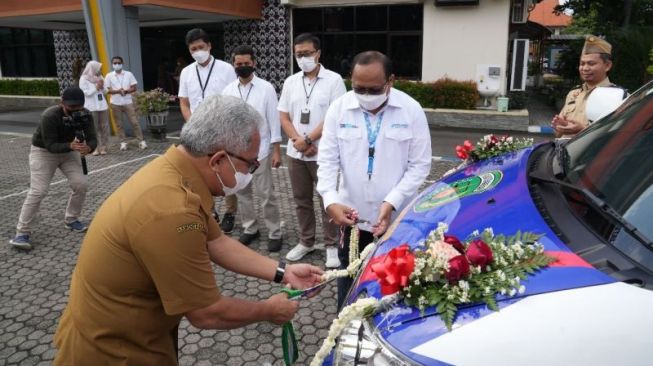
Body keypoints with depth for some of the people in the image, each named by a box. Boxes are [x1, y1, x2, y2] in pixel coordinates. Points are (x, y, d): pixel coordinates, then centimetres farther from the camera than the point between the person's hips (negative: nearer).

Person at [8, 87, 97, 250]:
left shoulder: (85, 115, -18)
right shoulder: (49, 116, -32)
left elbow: (92, 139, -20)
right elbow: (51, 146, -33)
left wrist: (88, 148, -44)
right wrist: (71, 145, -52)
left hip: (69, 151, 5)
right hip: (43, 151, -5)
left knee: (81, 184, -8)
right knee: (38, 191, -15)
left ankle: (71, 219, 15)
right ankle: (22, 233, -8)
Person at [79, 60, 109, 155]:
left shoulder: (99, 77, 13)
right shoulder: (84, 79, -4)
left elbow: (105, 91, 16)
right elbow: (86, 93, -12)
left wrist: (102, 87, -4)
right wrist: (96, 87, -12)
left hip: (103, 105, 5)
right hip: (91, 107, -5)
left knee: (104, 127, 3)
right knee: (94, 128, -3)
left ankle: (103, 147, 8)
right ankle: (95, 148, 1)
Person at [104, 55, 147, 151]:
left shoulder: (128, 74, 3)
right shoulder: (109, 76, 2)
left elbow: (134, 88, 1)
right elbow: (107, 90, -2)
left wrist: (126, 91, -16)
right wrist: (118, 91, -17)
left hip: (128, 102, -1)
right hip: (115, 103, 1)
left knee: (134, 122, -2)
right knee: (119, 124, 5)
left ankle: (141, 141, 2)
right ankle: (123, 142, 13)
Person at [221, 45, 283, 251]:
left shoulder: (266, 88, -5)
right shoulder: (228, 91, 4)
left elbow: (274, 120, -5)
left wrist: (276, 150, -8)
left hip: (260, 150, -4)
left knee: (266, 194, 1)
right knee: (242, 192, 13)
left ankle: (274, 233, 12)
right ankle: (250, 229, 27)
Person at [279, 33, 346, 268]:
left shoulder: (333, 80, -6)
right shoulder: (290, 82, 8)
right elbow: (284, 118, 6)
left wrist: (308, 140, -14)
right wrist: (299, 142, -9)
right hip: (295, 153, 5)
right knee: (301, 200, 13)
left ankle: (331, 246, 16)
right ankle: (306, 241, 28)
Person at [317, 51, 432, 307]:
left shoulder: (411, 110, -7)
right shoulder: (338, 108, -3)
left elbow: (420, 165, -5)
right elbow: (327, 160, -4)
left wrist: (392, 202, -17)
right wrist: (331, 201, -21)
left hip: (398, 218, -1)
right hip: (352, 216, 2)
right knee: (349, 280, 15)